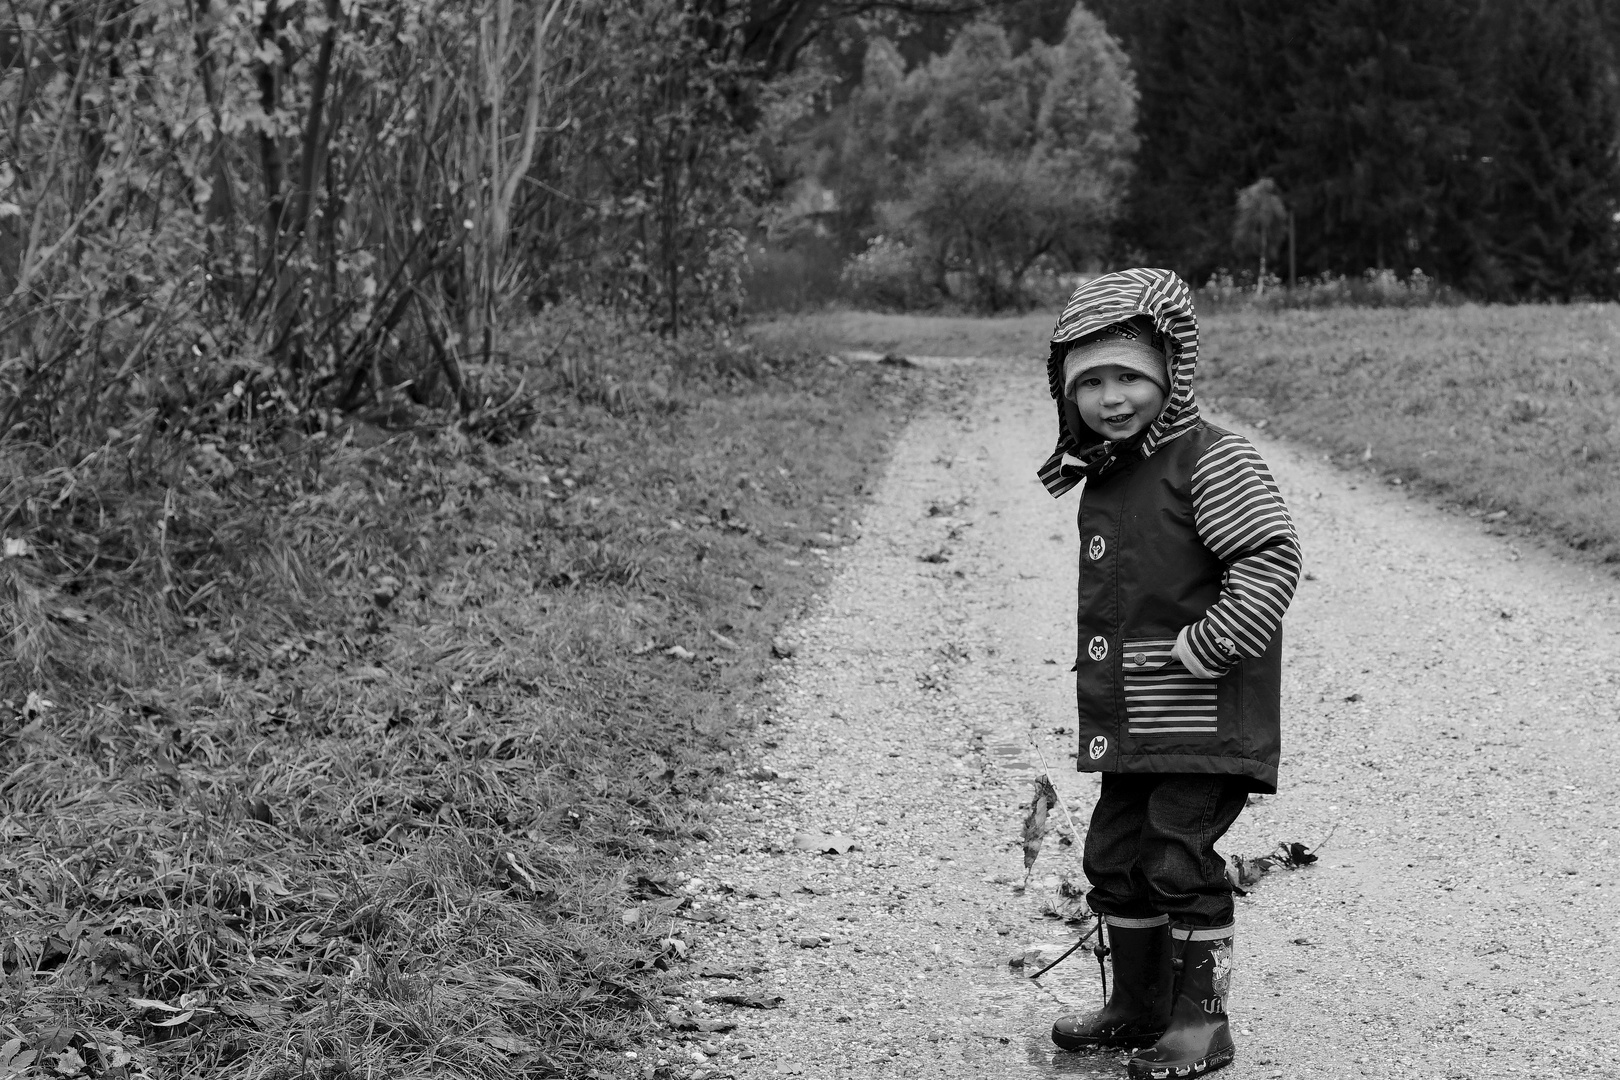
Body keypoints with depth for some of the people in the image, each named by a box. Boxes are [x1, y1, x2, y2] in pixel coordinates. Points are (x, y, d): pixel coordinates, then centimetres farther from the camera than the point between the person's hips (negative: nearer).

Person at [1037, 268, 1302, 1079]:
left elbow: (1271, 559, -19)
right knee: (1115, 858, 14)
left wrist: (1205, 647, -20)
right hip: (1129, 722, 9)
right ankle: (1138, 1007, 29)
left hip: (1203, 713, -9)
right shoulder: (1104, 474, 14)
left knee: (1180, 860, -7)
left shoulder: (1212, 461, -12)